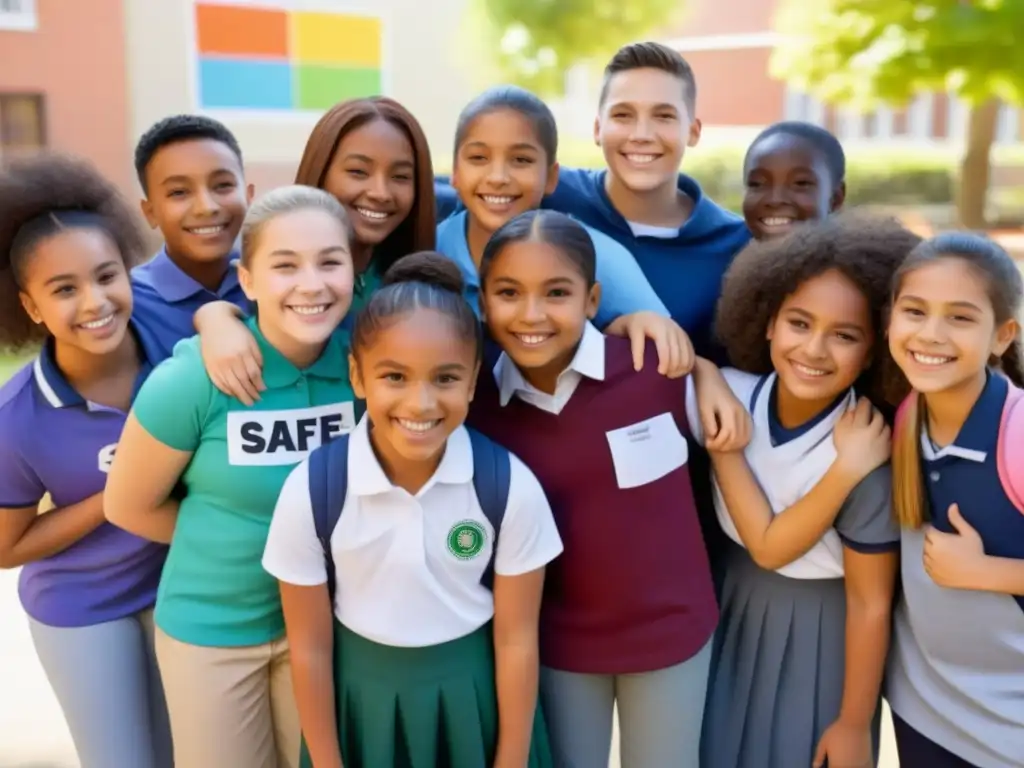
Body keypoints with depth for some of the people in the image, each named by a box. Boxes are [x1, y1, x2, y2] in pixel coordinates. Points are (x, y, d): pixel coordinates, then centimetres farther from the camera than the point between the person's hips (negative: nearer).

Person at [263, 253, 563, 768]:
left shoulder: (511, 488, -19)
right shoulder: (310, 491, -20)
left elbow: (516, 639, -10)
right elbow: (309, 647, -9)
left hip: (475, 699, 0)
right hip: (361, 701, 0)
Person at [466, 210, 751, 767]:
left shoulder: (659, 367, -19)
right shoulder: (478, 403, -12)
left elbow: (726, 439, 0)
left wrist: (708, 372, -16)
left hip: (670, 628, -1)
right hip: (556, 640, 1)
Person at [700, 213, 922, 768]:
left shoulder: (869, 462, -26)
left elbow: (871, 603, -15)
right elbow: (768, 545, -21)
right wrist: (842, 472, -33)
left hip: (820, 633, -3)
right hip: (731, 611, 4)